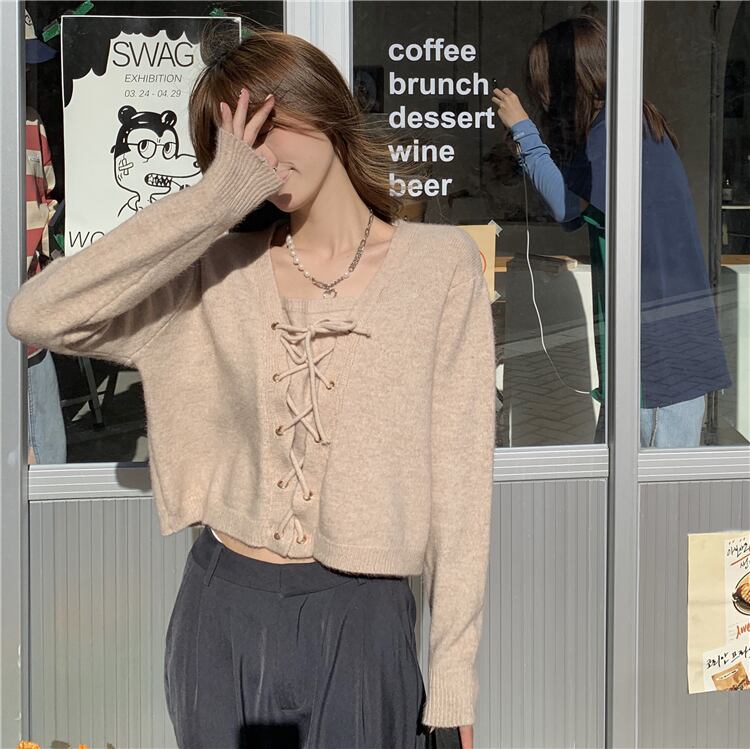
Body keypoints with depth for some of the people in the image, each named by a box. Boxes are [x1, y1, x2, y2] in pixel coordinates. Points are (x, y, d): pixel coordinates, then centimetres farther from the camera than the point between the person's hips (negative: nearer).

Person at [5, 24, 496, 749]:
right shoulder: (219, 273, 1)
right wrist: (215, 196, -15)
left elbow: (459, 476, -5)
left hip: (360, 621, -2)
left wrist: (453, 675, -6)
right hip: (225, 611, 2)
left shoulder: (439, 263, -4)